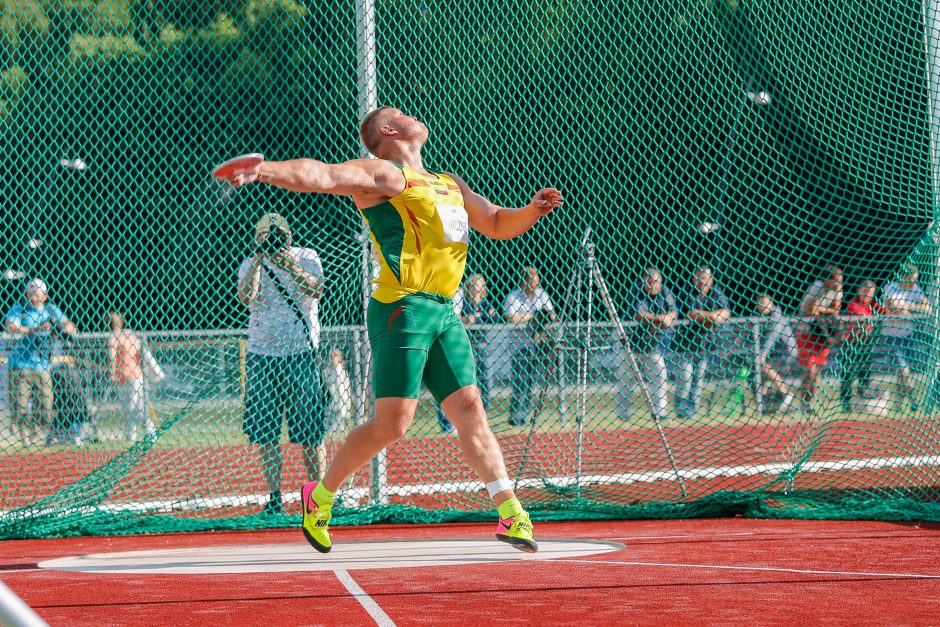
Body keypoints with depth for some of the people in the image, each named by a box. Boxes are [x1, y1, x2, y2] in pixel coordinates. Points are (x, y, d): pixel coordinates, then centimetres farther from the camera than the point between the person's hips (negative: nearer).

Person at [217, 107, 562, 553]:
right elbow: (321, 175, -15)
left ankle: (509, 512, -3)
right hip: (402, 310, -7)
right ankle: (320, 496, 9)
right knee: (391, 423, -8)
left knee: (470, 409, 0)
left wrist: (531, 211, 14)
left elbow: (497, 225, 35)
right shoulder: (383, 175, 0)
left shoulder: (451, 185, 25)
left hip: (444, 314, 7)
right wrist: (266, 169, -31)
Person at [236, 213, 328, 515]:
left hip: (301, 352, -1)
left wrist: (290, 266, -25)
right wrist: (259, 259, -18)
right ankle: (274, 496, 5)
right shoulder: (250, 265, 4)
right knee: (265, 432, -1)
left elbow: (315, 290, -14)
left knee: (309, 431, -2)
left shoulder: (306, 257, 3)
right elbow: (245, 296, -15)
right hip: (262, 355, 1)